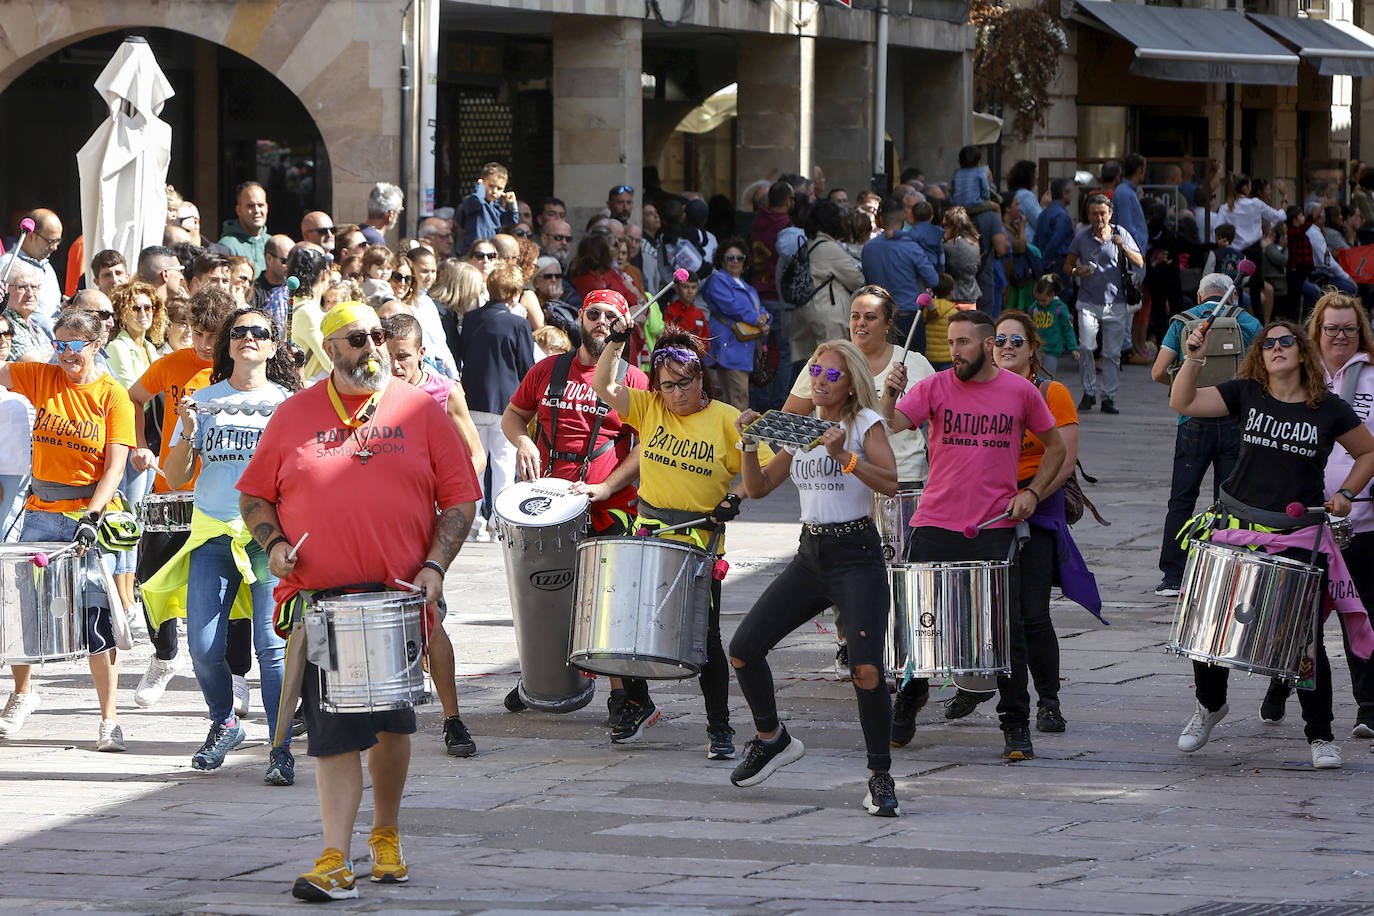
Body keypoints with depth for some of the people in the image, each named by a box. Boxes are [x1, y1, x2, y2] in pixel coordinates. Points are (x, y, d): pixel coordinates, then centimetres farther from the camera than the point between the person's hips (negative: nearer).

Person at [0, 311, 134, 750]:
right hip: (41, 514, 3)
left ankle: (109, 719, -3)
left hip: (91, 515, -3)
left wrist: (92, 517, -19)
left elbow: (114, 468, -8)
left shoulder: (113, 396, -3)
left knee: (96, 615, -8)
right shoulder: (41, 378, 6)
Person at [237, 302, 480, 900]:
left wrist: (435, 565, -8)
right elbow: (254, 497, 13)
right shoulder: (294, 416, 6)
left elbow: (459, 499, 5)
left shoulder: (420, 411, 4)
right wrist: (273, 542, -6)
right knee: (335, 728, -8)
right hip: (318, 600, -1)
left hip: (398, 598, 1)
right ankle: (335, 862, -10)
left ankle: (386, 837, 32)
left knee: (391, 723, 13)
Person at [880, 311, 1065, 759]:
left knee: (1007, 628, -3)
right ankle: (906, 709, 23)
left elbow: (1056, 447, 15)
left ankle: (1016, 726, 7)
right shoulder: (934, 387, 1)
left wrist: (1032, 493, 2)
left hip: (995, 528, -1)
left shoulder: (1020, 392, 3)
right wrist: (890, 393, -31)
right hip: (935, 525, 1)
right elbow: (888, 426, -12)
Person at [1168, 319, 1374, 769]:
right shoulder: (1246, 394, 3)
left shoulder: (1328, 409, 1)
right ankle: (1209, 705, 32)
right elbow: (1182, 403, -5)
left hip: (1299, 537, -2)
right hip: (1239, 529, 2)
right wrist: (1193, 357, -18)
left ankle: (1320, 736, 11)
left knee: (1305, 638, -4)